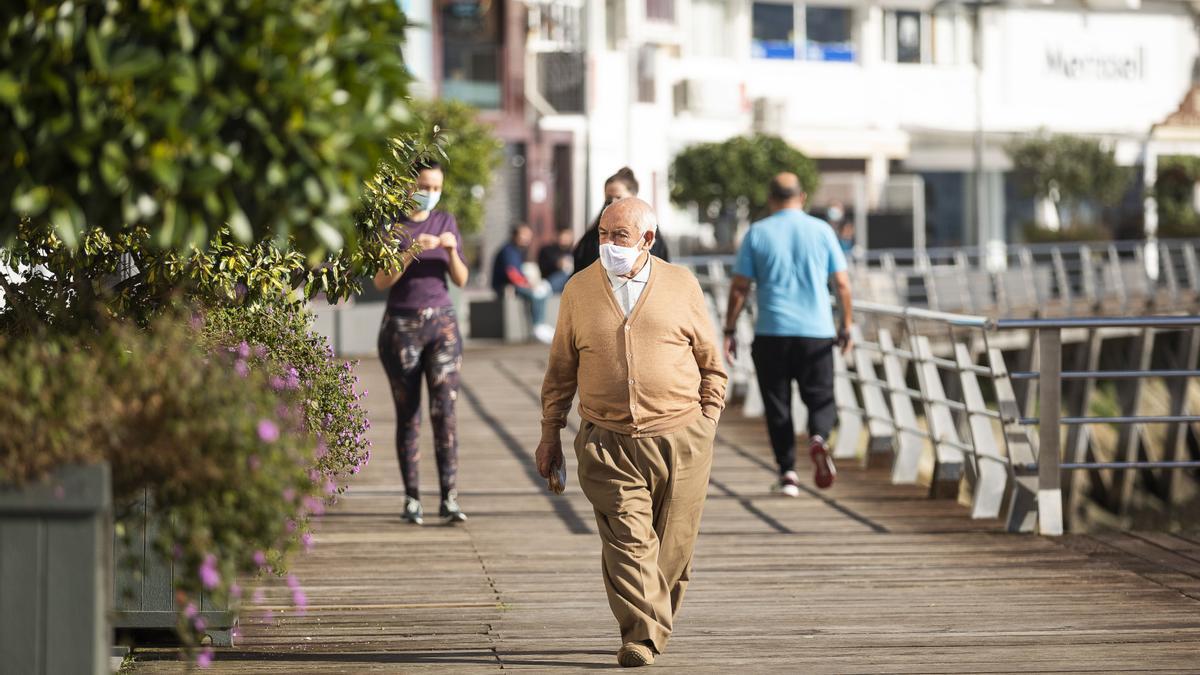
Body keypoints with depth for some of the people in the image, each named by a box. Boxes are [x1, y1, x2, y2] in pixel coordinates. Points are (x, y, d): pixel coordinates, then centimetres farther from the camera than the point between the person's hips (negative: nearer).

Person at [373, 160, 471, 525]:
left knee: (444, 410, -10)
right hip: (400, 327, -2)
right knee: (408, 416, 1)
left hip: (442, 323, 2)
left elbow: (460, 279, 3)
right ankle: (412, 499, 6)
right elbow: (381, 281, -11)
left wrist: (451, 250, -16)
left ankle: (449, 498, -13)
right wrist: (412, 250, -25)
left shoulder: (446, 222, 7)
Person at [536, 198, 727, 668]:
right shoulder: (579, 289, 8)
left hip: (679, 437, 0)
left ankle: (655, 626, 23)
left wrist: (708, 421, 5)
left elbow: (711, 362, 12)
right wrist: (550, 434, 12)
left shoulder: (682, 286, 6)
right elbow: (560, 369, 14)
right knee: (628, 539, -12)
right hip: (607, 441, 0)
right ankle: (640, 637, -13)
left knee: (672, 546, 6)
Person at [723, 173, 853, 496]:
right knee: (820, 398, 9)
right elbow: (842, 283, 4)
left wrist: (729, 331, 5)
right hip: (816, 332, 0)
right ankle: (818, 437, -21)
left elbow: (739, 287, -1)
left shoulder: (757, 233, 1)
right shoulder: (821, 230, 3)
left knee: (777, 405, 8)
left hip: (771, 333, 0)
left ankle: (787, 471, 1)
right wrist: (846, 326, 14)